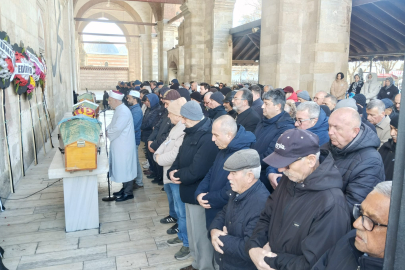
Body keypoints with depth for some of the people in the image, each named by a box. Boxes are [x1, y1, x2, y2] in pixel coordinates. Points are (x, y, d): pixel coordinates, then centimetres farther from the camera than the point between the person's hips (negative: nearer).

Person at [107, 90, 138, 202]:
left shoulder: (124, 112, -21)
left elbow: (117, 129, -26)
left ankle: (128, 193, 12)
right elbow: (112, 125, 19)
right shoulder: (119, 110, 11)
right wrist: (108, 130, -1)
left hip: (123, 146, -9)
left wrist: (108, 134, -9)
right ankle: (125, 188, 31)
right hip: (119, 145, 10)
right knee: (122, 168, 18)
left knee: (125, 168, 0)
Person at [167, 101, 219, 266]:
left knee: (201, 235, 7)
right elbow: (180, 157, 11)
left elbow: (195, 172, -29)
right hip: (190, 192, 10)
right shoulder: (191, 133, 8)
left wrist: (176, 175, -12)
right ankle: (197, 263, 43)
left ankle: (204, 266, 28)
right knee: (193, 232, 24)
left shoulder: (208, 138, -25)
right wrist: (172, 172, -9)